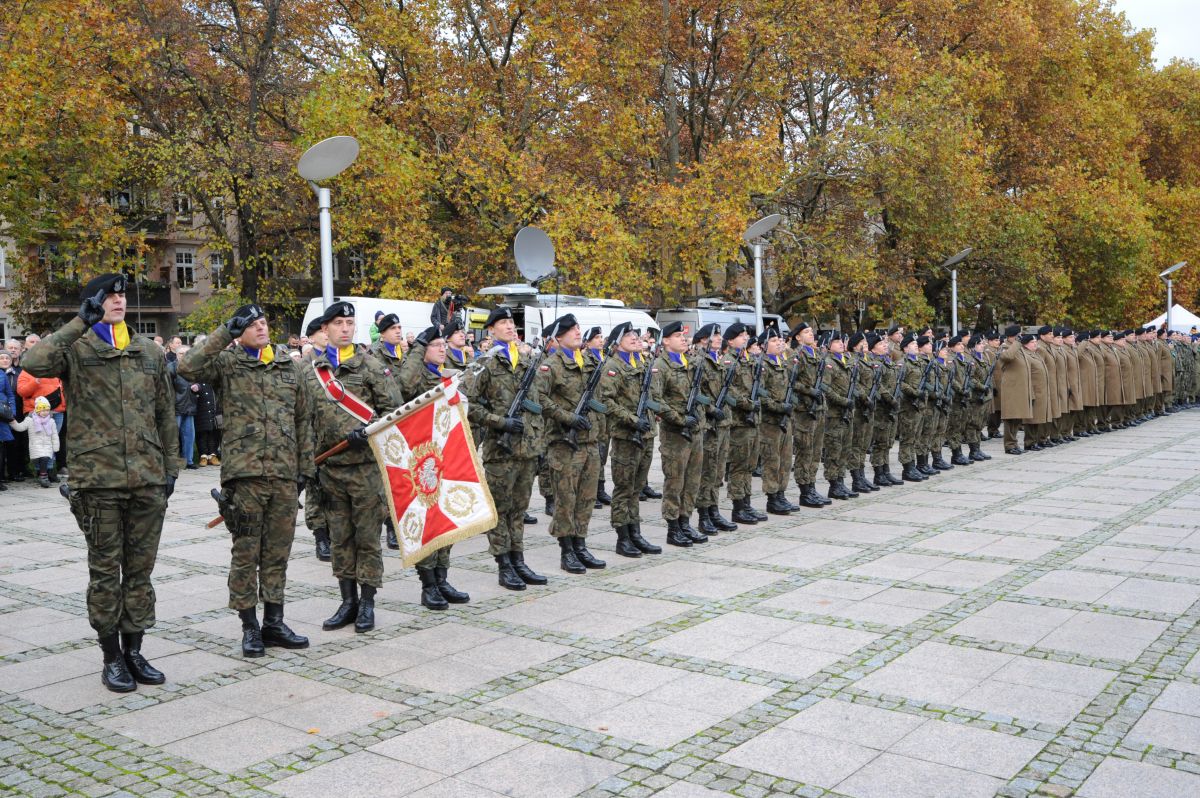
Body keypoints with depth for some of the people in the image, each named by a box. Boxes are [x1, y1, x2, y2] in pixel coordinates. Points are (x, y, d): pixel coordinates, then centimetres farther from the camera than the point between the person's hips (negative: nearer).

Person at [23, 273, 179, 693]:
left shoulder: (150, 352, 13)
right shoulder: (76, 349, 0)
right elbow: (34, 362, -23)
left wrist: (170, 466, 12)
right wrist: (81, 322, -19)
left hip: (148, 481, 4)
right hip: (98, 480, -4)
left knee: (140, 570, 10)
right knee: (105, 571, 5)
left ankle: (133, 650, 22)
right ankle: (112, 658, 17)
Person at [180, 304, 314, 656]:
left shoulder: (289, 367, 15)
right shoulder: (227, 362, 3)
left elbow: (303, 419, 17)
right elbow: (188, 367, -18)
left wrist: (306, 466, 12)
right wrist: (225, 333, -15)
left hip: (284, 475, 4)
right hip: (244, 472, -4)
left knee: (278, 553, 10)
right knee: (245, 553, 2)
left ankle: (274, 622, 20)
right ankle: (249, 626, 12)